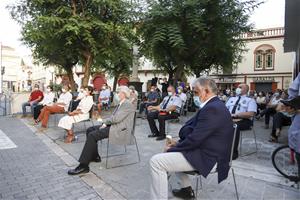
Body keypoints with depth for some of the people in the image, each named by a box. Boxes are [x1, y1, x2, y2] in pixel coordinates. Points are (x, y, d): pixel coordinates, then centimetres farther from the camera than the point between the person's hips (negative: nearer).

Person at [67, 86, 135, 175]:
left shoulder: (128, 104, -13)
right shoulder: (120, 104, 18)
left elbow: (116, 118, -22)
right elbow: (113, 117, 17)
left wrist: (105, 121, -7)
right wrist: (105, 123, -1)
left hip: (120, 130, -11)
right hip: (113, 125, 11)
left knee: (92, 135, -22)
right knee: (90, 130, 7)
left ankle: (83, 166, -17)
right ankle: (94, 156, 16)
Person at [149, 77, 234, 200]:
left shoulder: (211, 109, -23)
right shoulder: (215, 105, 10)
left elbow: (195, 139, -25)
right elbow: (195, 132, 13)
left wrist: (173, 148, -10)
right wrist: (178, 143, 2)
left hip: (206, 157, -11)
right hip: (206, 150, 11)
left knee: (156, 161, -15)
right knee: (171, 152, 27)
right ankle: (186, 189, 32)